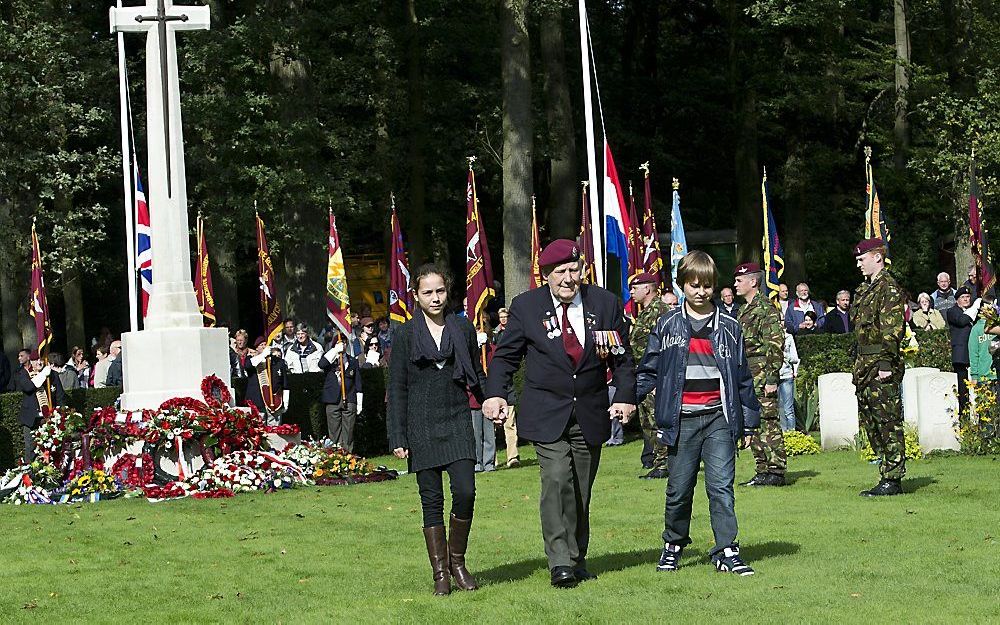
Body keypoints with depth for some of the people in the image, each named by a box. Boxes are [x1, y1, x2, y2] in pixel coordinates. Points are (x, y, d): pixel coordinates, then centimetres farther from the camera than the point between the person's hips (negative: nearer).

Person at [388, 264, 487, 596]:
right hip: (422, 427, -1)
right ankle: (440, 573, 8)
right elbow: (397, 388, 2)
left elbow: (477, 377, 16)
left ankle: (457, 562, 8)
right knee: (432, 500, 1)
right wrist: (398, 438, -3)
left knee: (465, 492, -11)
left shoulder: (463, 329, 7)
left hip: (457, 422, 1)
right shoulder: (406, 335, 2)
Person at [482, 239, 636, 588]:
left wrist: (625, 396, -5)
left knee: (581, 490, 8)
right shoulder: (525, 307, 0)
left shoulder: (606, 304, 3)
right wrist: (496, 393, -10)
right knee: (557, 480, -18)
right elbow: (506, 355, 5)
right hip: (547, 413, -2)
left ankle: (576, 559, 21)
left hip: (590, 414, 2)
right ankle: (560, 563, -18)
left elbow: (622, 357, 8)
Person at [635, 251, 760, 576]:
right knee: (679, 489, 7)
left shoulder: (729, 327, 8)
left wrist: (748, 423, 12)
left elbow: (742, 377, 12)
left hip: (719, 418, 0)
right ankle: (673, 545, 24)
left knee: (721, 486, -6)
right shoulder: (668, 325, 7)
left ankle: (726, 551, -5)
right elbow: (649, 369, 10)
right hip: (681, 420, 0)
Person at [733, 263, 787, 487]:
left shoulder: (766, 308, -10)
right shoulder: (744, 311, 19)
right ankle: (763, 470, 15)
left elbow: (776, 345, -16)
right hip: (747, 377, 10)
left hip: (762, 376, -10)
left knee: (768, 423, -9)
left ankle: (776, 471, -7)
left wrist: (772, 378, -20)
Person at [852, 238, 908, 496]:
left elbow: (892, 330, -17)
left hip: (882, 366, -10)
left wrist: (886, 364, -22)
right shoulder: (865, 289, 18)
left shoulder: (889, 288, -10)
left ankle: (893, 479, -5)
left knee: (888, 422, -7)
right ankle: (887, 474, 16)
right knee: (870, 422, 11)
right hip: (866, 365, 10)